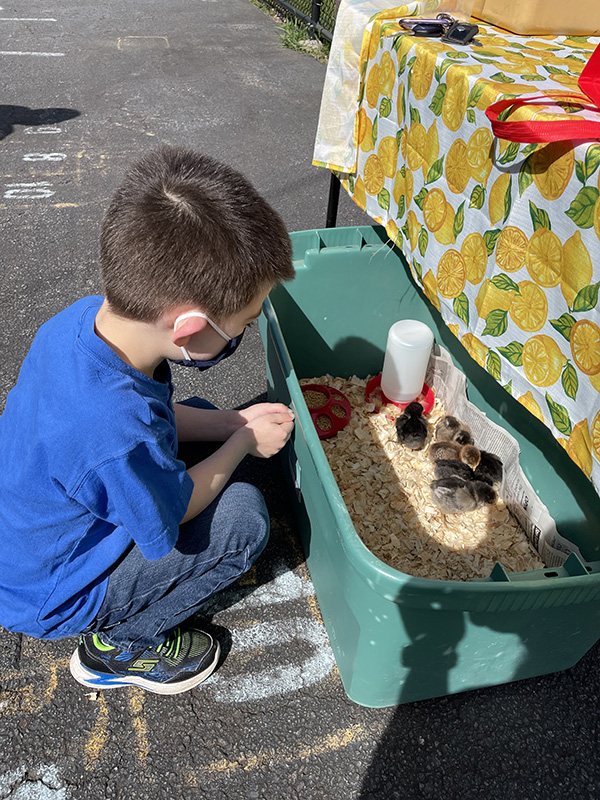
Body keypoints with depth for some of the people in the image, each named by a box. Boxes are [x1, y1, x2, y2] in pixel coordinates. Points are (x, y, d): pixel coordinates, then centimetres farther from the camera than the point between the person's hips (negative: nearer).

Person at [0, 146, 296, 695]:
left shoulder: (85, 317, -19)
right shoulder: (120, 441, -44)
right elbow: (170, 519, -21)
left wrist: (234, 422, -7)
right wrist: (245, 442, -9)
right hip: (47, 598, -8)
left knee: (196, 412, 11)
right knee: (244, 514, -15)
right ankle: (121, 646, 6)